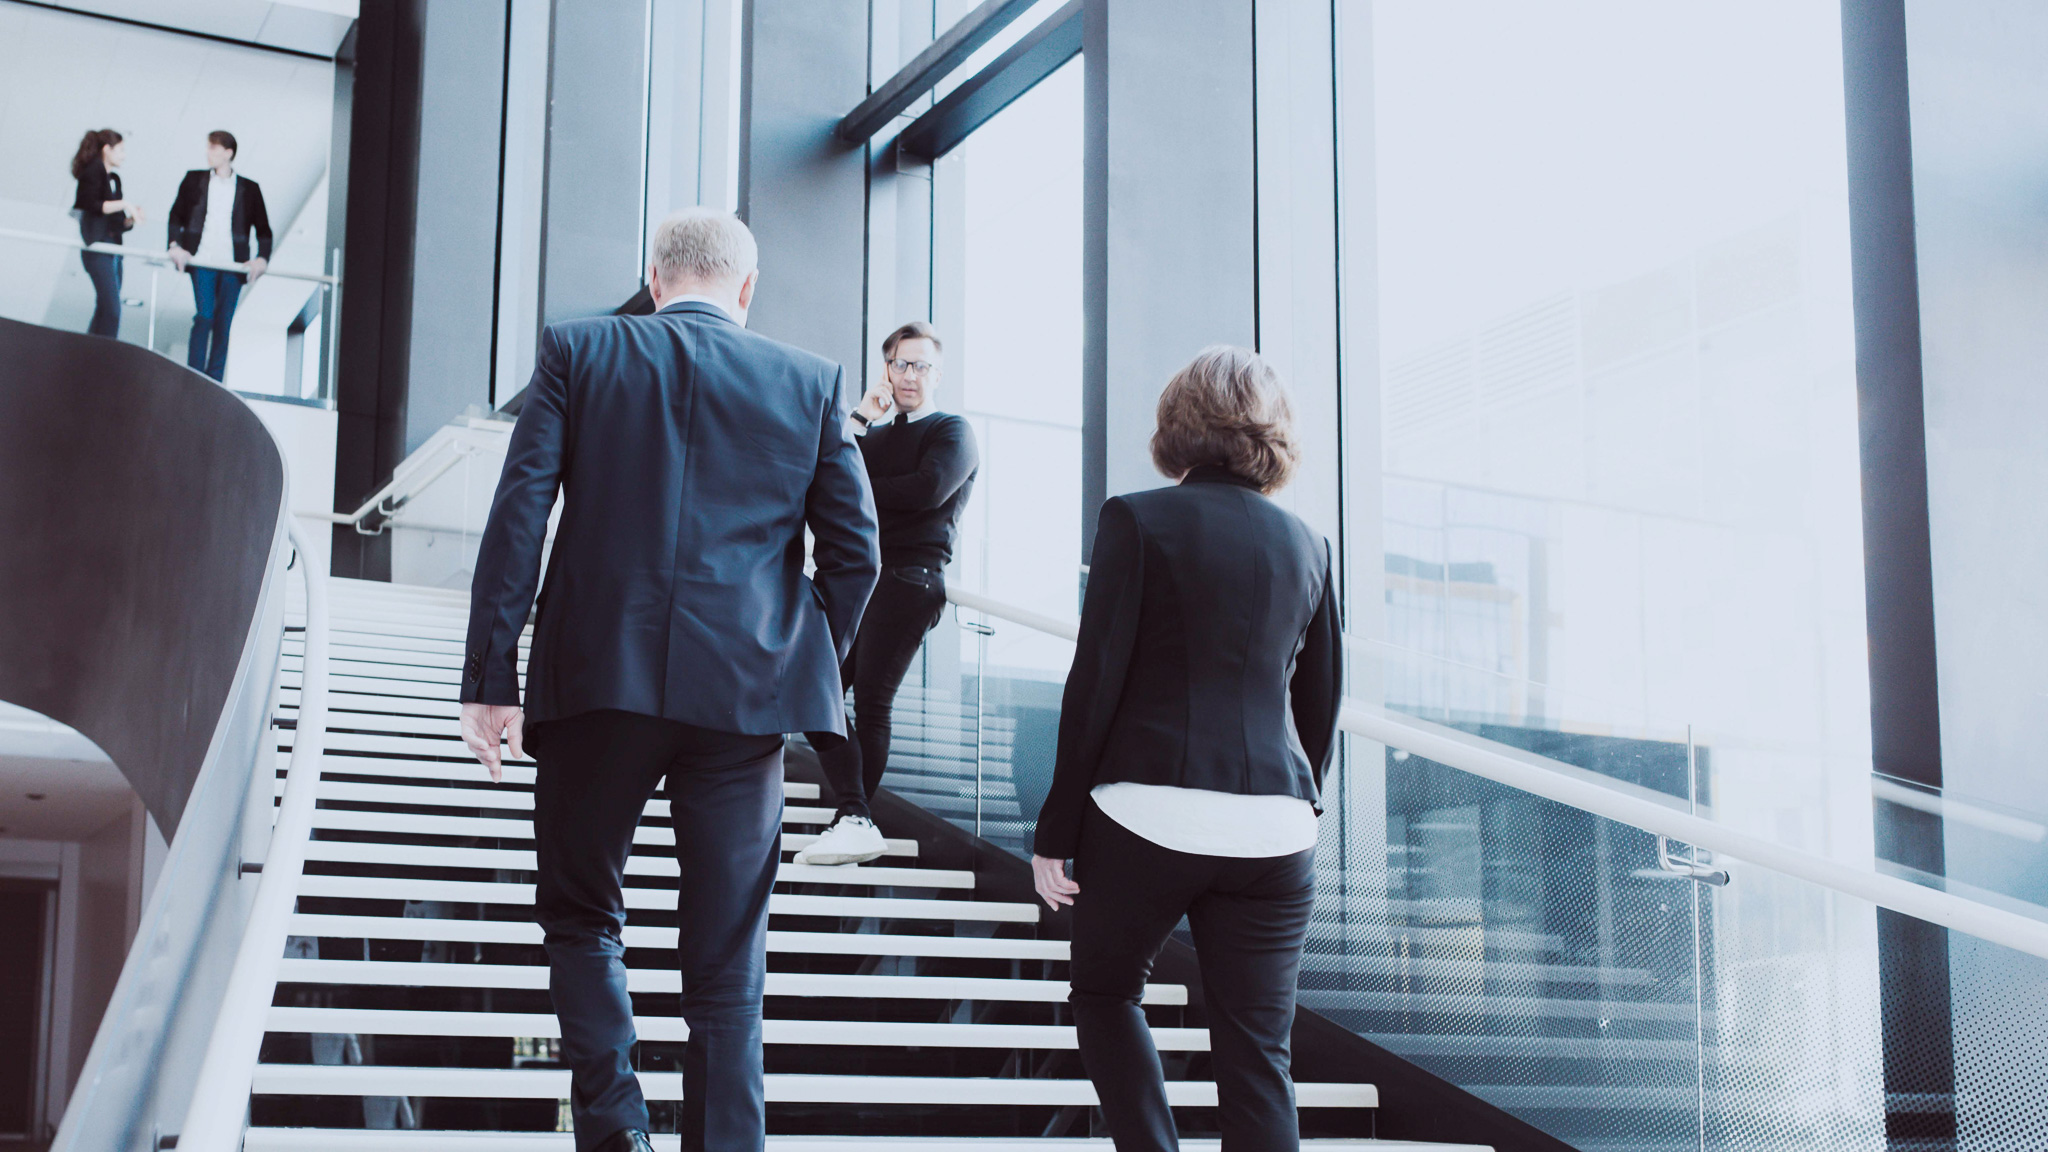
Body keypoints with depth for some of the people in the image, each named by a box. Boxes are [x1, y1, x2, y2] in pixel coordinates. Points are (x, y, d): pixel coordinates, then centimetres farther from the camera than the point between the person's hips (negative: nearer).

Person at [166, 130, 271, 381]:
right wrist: (175, 245, -1)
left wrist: (262, 258, -2)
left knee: (224, 322, 2)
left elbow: (263, 228, 11)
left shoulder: (249, 189, 8)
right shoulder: (194, 180, 10)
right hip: (201, 260, 0)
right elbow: (176, 215, 13)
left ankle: (214, 381, 8)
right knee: (204, 315, -12)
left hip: (232, 265, 1)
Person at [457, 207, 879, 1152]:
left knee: (580, 914, 17)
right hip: (744, 695, 1)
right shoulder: (809, 382, 8)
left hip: (599, 682, 0)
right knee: (726, 965, 7)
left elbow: (519, 514, -2)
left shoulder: (577, 353, 6)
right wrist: (808, 670, 18)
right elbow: (855, 552, 5)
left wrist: (490, 676, -2)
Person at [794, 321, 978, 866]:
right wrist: (860, 418, 1)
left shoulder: (953, 431, 5)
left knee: (871, 703, -10)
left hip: (908, 579, -7)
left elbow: (930, 489, -15)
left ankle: (854, 823, -6)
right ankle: (854, 821, -8)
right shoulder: (876, 434, 25)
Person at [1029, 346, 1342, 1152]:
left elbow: (1095, 683, -6)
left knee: (1104, 993, 19)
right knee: (1256, 1052, 6)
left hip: (1149, 813, -3)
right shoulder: (1306, 545, 11)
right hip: (1273, 828, 3)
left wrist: (1056, 828, -1)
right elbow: (1320, 702, 16)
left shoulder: (1138, 520, -2)